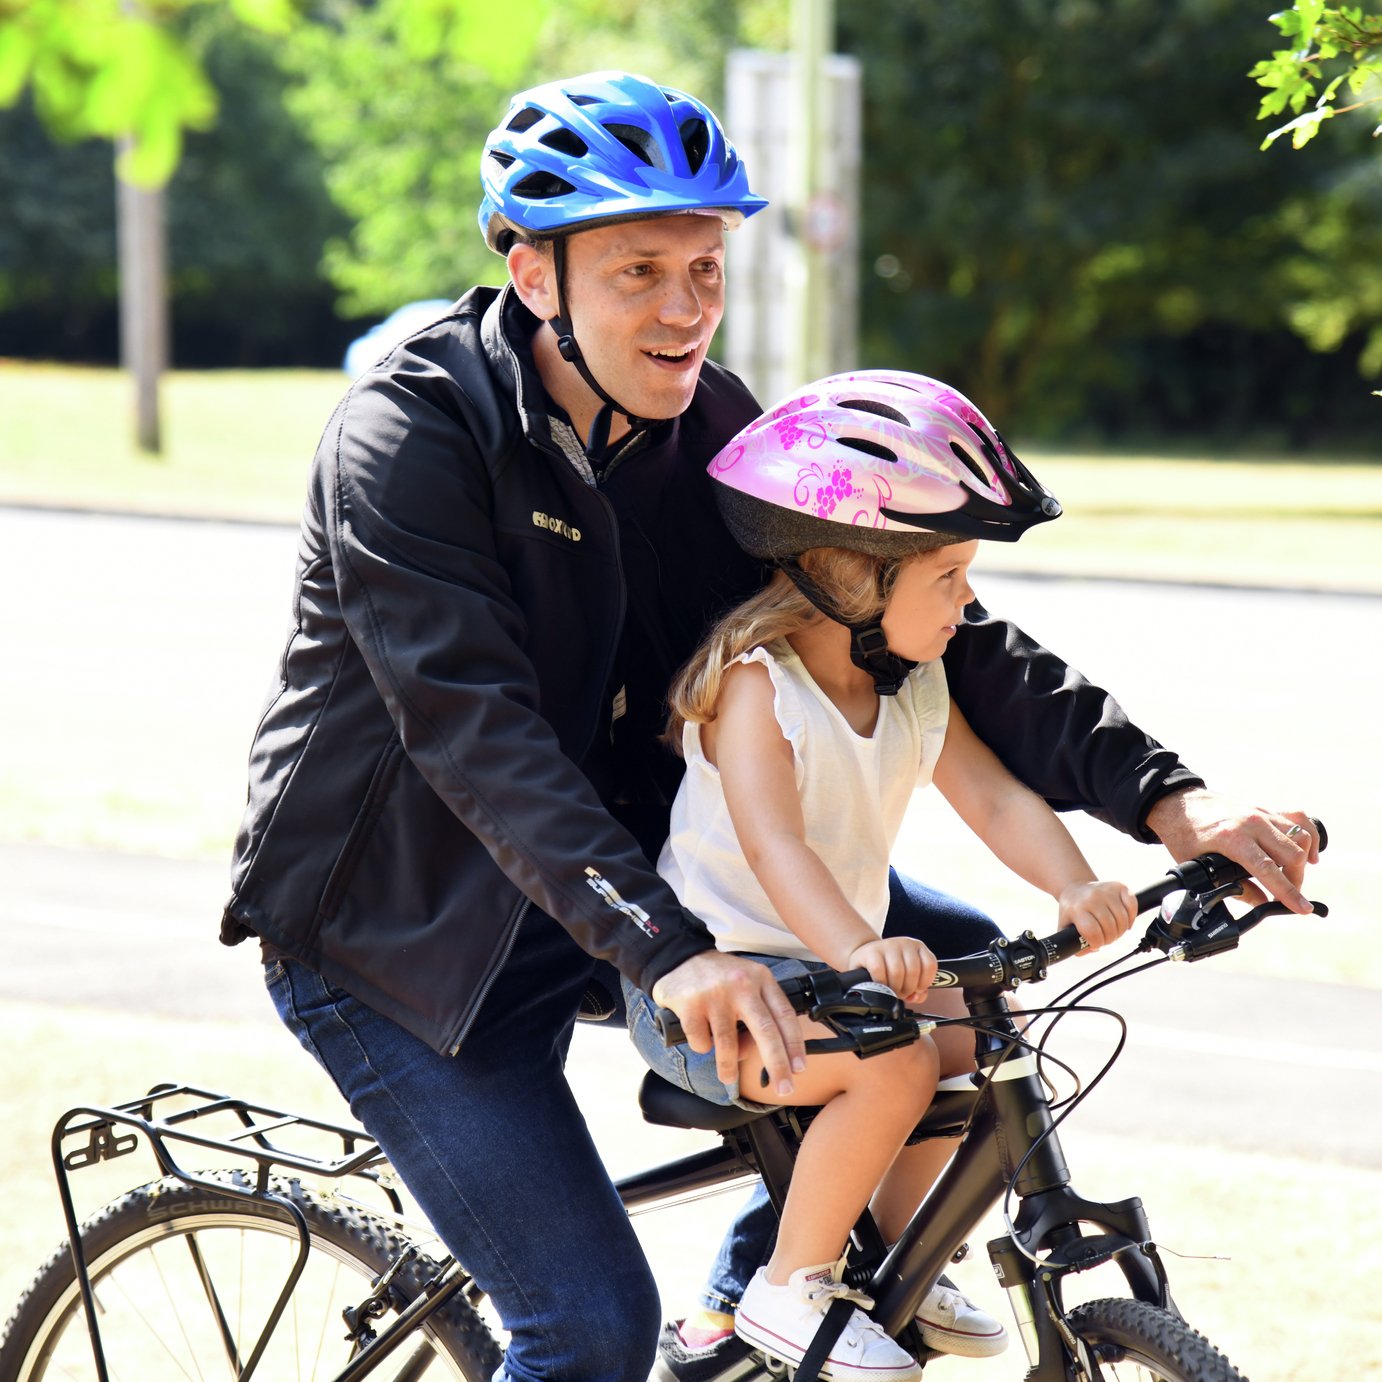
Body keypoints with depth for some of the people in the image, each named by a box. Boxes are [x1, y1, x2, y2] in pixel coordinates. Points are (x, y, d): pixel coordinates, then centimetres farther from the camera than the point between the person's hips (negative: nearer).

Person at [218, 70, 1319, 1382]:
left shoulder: (703, 427, -3)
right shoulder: (407, 436, -23)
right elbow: (472, 730, -32)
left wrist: (1159, 792, -17)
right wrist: (666, 951, -44)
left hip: (619, 870, 7)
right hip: (394, 928, -7)